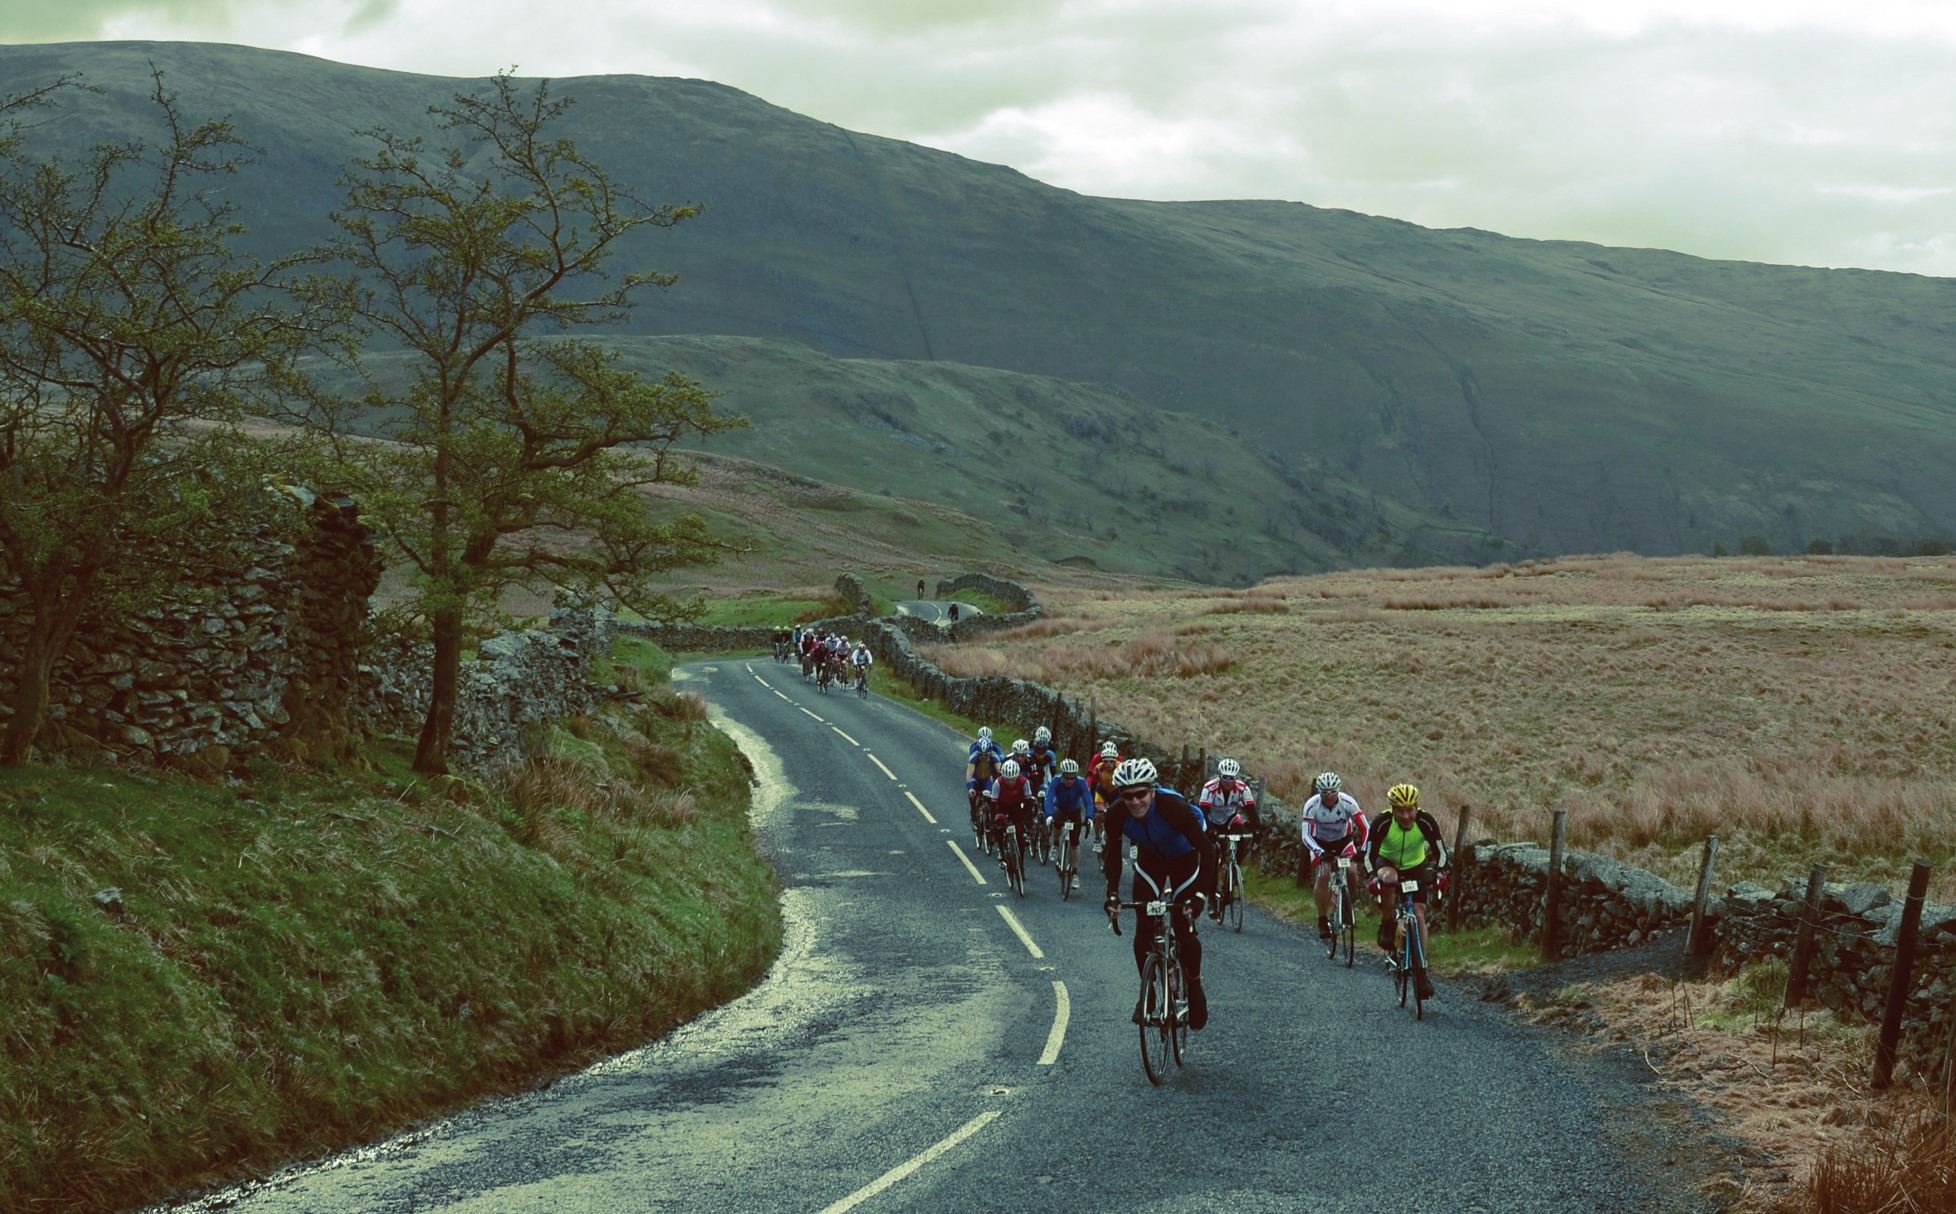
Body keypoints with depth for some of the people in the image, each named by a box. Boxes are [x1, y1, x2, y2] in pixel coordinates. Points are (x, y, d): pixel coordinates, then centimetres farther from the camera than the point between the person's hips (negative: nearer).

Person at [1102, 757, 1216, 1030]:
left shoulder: (1173, 807, -38)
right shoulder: (1116, 814, -28)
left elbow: (1207, 849, -35)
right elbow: (1113, 855, -14)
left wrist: (1201, 894, -44)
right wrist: (1112, 893, -28)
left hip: (1184, 860, -3)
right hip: (1149, 861, 3)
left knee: (1185, 931, -11)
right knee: (1143, 933, -8)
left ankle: (1195, 991, 13)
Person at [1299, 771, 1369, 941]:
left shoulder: (1348, 802, -27)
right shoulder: (1311, 806, -28)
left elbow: (1365, 828, -24)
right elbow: (1306, 835, -31)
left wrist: (1363, 849, -39)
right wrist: (1320, 852, -46)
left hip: (1343, 840, 1)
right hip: (1320, 842, -1)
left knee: (1352, 871, -22)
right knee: (1324, 875, -22)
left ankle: (1352, 900, 10)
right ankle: (1322, 921, -12)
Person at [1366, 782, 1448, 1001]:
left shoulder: (1425, 822, -26)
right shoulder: (1383, 823, -29)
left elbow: (1440, 851, -17)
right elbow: (1370, 854, -24)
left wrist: (1438, 872, -33)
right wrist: (1374, 876, -40)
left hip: (1415, 867, 1)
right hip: (1388, 863, -1)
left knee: (1419, 914, -11)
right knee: (1388, 879, -39)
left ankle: (1422, 971, -5)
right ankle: (1387, 925, -15)